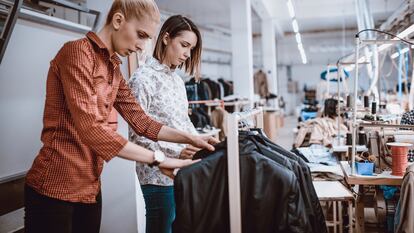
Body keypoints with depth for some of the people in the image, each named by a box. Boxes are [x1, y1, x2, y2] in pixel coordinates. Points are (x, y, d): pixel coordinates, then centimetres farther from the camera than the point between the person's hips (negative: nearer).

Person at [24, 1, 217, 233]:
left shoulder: (113, 69, 12)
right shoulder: (77, 51, -15)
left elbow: (140, 120, 9)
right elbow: (90, 128, -25)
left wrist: (190, 138, -2)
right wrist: (157, 158, -24)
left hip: (90, 188, 8)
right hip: (54, 188, -8)